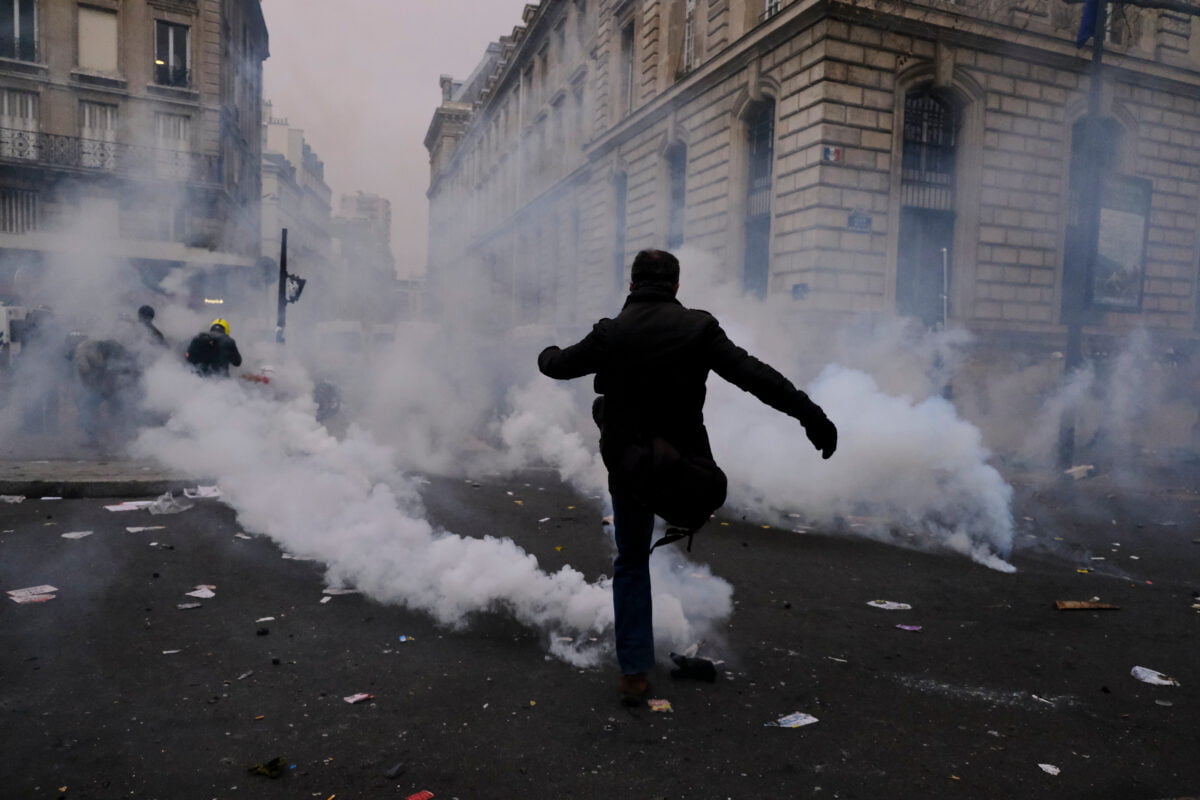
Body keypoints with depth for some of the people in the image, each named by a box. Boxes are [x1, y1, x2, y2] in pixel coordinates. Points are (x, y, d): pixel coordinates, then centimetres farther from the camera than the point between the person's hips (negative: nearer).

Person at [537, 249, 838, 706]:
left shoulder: (609, 334, -8)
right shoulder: (698, 327, -10)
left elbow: (560, 366, 8)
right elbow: (756, 376, -15)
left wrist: (547, 355, 32)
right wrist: (810, 415, -11)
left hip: (628, 468, 0)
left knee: (631, 561, 14)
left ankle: (634, 672, 13)